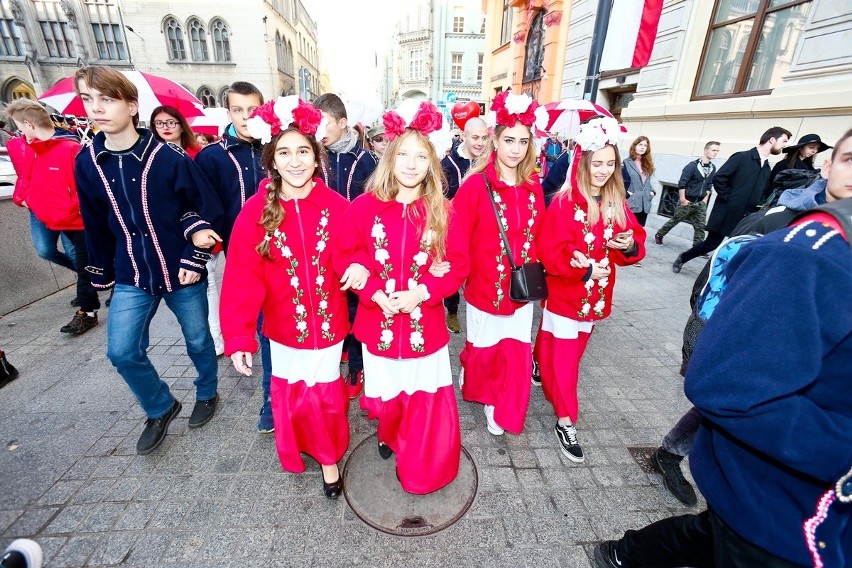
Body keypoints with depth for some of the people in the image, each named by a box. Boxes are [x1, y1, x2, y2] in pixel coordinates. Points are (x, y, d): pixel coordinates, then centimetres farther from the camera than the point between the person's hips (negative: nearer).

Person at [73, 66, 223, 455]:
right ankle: (161, 408, 29)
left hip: (181, 272, -4)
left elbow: (209, 209, -9)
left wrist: (195, 259, -14)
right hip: (132, 277, 4)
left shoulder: (169, 157, -13)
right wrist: (102, 274, 14)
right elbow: (96, 225, 10)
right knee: (122, 351, 3)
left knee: (198, 340, 13)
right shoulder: (86, 163, 1)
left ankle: (207, 394, 40)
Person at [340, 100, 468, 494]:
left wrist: (423, 292, -17)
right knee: (386, 395, 18)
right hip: (378, 322, 0)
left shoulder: (443, 212, -5)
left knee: (426, 399, 12)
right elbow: (347, 258, -2)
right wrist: (376, 295, -16)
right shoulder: (363, 207, -6)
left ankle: (419, 469, 40)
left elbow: (458, 265, -3)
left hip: (425, 324, 0)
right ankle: (390, 435, 55)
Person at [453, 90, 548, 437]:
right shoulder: (476, 184, -13)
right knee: (483, 349, 16)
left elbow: (537, 236, 9)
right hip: (484, 285, -4)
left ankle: (501, 411, 35)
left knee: (517, 354, 11)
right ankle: (479, 391, 48)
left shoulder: (533, 187, 3)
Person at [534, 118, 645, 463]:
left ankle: (543, 372, 49)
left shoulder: (618, 205, 2)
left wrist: (630, 246, -16)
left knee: (573, 353, 22)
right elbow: (550, 254, -19)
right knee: (563, 360, 4)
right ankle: (565, 422, 19)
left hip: (597, 297, 6)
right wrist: (584, 270, -25)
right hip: (565, 295, -5)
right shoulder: (563, 204, -15)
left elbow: (635, 245, 6)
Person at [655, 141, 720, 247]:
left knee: (700, 226, 4)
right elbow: (681, 183, -14)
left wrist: (705, 200, 9)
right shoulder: (693, 166, -12)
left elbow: (709, 186, 15)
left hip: (700, 203, 5)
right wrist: (683, 199, -15)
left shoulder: (713, 168, 6)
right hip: (687, 201, -5)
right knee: (674, 220, 6)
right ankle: (659, 235, 25)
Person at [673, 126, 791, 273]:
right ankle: (682, 258, 22)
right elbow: (718, 178, -13)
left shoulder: (766, 168, 15)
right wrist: (728, 198, -12)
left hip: (744, 217, 6)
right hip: (726, 213, -6)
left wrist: (751, 210, 3)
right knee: (711, 244, 1)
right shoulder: (742, 157, -5)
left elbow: (760, 193, 19)